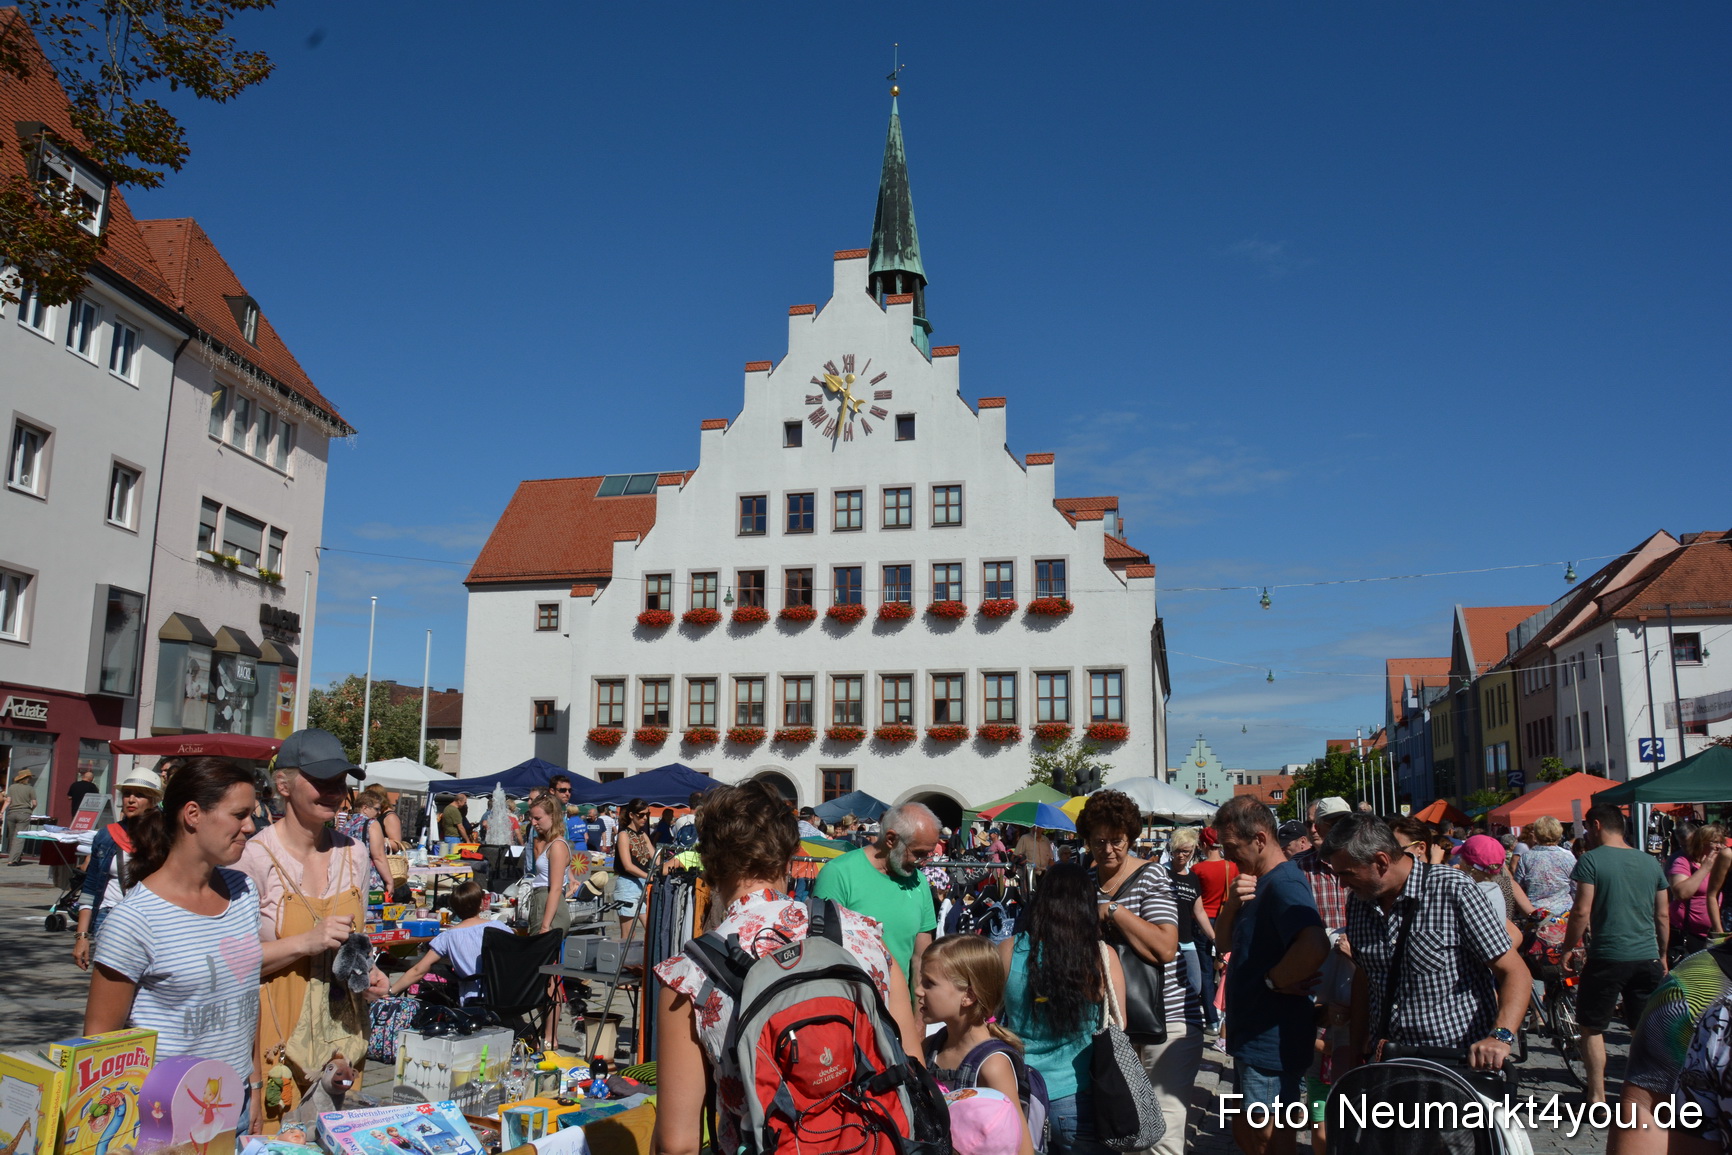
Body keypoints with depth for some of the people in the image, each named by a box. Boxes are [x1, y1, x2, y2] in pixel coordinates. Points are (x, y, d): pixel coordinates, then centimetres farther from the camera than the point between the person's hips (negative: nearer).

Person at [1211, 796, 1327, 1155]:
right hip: (1254, 1035, 10)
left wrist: (1275, 980, -25)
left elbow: (1315, 946, -41)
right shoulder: (1258, 881, 9)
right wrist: (1233, 903, -7)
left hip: (1272, 1040, -10)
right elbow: (1226, 938, 12)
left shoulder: (1283, 883, -23)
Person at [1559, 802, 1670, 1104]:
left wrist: (1568, 948, -2)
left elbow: (1581, 911, -14)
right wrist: (1662, 955, 24)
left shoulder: (1591, 859, -10)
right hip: (1648, 958, 5)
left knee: (1592, 1028, 7)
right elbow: (1663, 915, 13)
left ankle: (1597, 1097, 8)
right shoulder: (1650, 862, 8)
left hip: (1607, 957, -5)